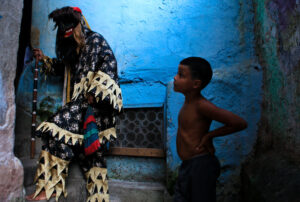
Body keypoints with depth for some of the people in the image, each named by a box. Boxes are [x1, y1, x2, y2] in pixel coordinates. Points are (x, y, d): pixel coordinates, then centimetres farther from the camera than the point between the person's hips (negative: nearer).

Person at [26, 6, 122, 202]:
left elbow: (109, 62, -15)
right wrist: (45, 59, 29)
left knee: (59, 129, -17)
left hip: (95, 101, -9)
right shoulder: (75, 49, 25)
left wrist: (95, 91, -22)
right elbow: (63, 67, 42)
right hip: (81, 102, 9)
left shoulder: (95, 40, 1)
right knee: (92, 148, 6)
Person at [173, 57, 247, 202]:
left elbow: (240, 123, -23)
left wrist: (209, 135, -16)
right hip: (187, 166, 9)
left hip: (201, 166, -9)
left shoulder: (202, 105, -21)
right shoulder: (189, 102, 5)